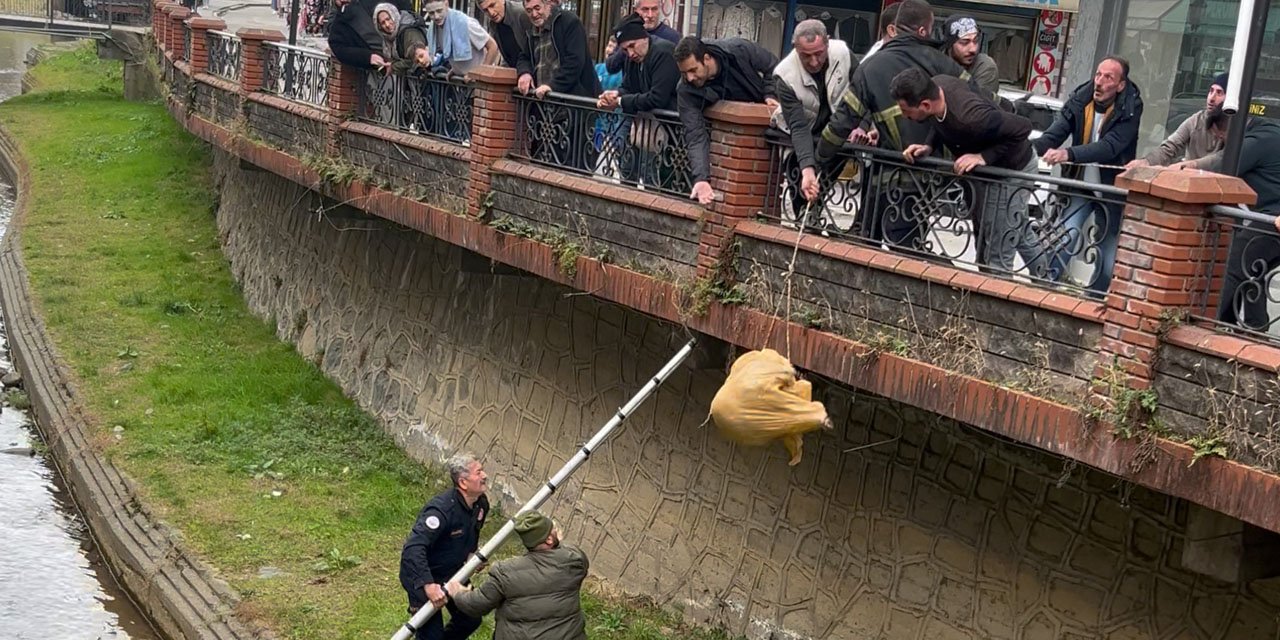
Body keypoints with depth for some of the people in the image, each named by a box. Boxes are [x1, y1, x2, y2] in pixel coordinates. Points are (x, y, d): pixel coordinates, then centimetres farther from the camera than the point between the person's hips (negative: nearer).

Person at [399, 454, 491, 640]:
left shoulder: (481, 503, -8)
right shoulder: (442, 509, -35)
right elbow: (413, 548, -43)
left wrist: (474, 553, 0)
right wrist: (428, 585, -48)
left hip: (452, 572, 8)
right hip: (422, 576, -8)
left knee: (471, 619, 15)